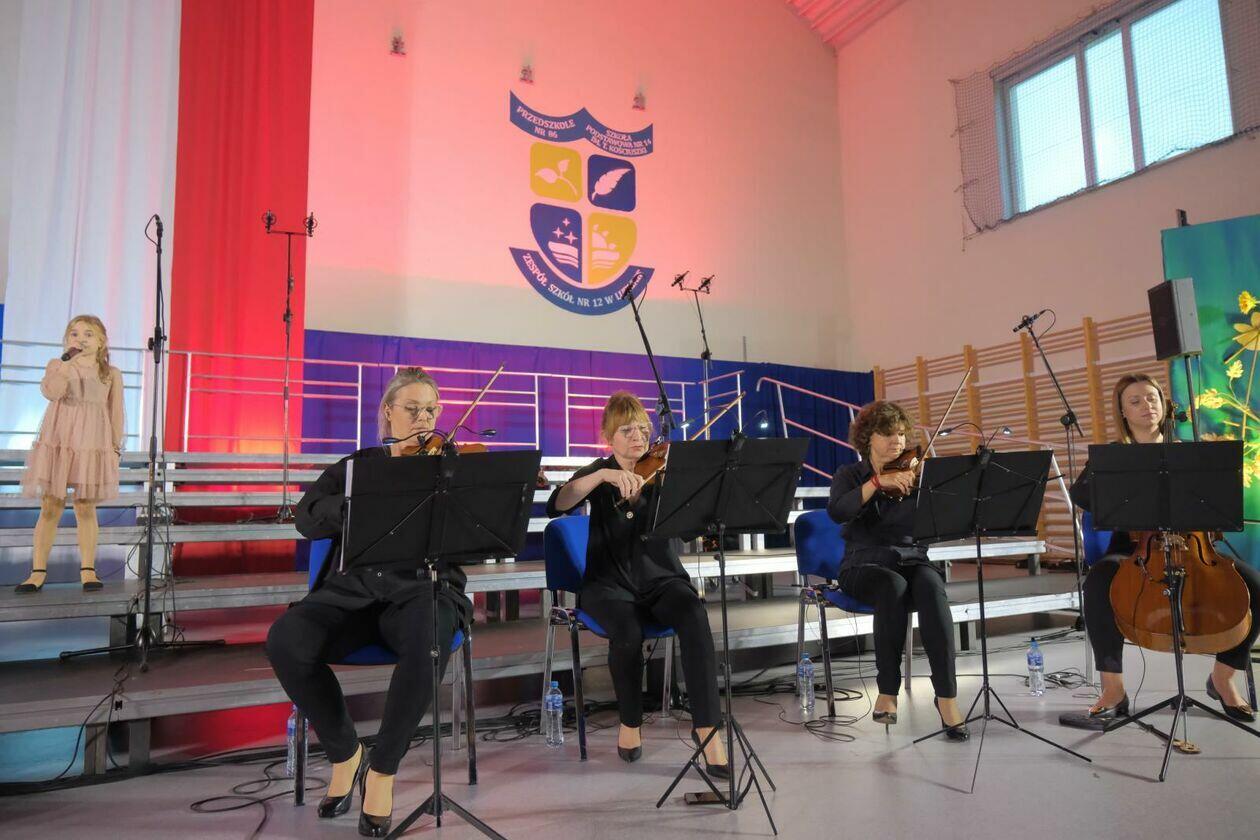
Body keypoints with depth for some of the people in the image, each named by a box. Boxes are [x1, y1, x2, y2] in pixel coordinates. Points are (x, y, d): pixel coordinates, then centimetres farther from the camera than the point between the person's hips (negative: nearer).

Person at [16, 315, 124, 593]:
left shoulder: (111, 374, 9)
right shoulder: (57, 365, 8)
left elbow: (116, 413, 9)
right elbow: (51, 392, -13)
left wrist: (116, 447, 6)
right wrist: (69, 361, -15)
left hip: (92, 444, 0)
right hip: (56, 442, 0)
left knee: (86, 507, 1)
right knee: (50, 507, 1)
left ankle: (87, 570, 7)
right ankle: (38, 571, 7)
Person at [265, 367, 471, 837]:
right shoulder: (358, 465, 15)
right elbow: (308, 521, -2)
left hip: (422, 589, -2)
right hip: (354, 588, 2)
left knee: (429, 642, -37)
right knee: (286, 640, -28)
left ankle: (382, 770, -12)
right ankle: (346, 752, -1)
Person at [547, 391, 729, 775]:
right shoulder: (598, 472, 5)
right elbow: (556, 505, -16)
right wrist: (604, 474, -29)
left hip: (661, 579, 1)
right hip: (609, 583, 0)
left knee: (695, 619, -32)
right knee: (628, 633, -32)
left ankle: (706, 727, -22)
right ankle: (630, 722, -4)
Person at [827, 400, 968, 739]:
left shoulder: (914, 473, 7)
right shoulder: (850, 475, 4)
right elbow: (837, 511, -19)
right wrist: (878, 481, -27)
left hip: (911, 561, 2)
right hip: (864, 566, -1)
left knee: (930, 584, -34)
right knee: (893, 586, -36)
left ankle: (946, 696, -33)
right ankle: (888, 692, -24)